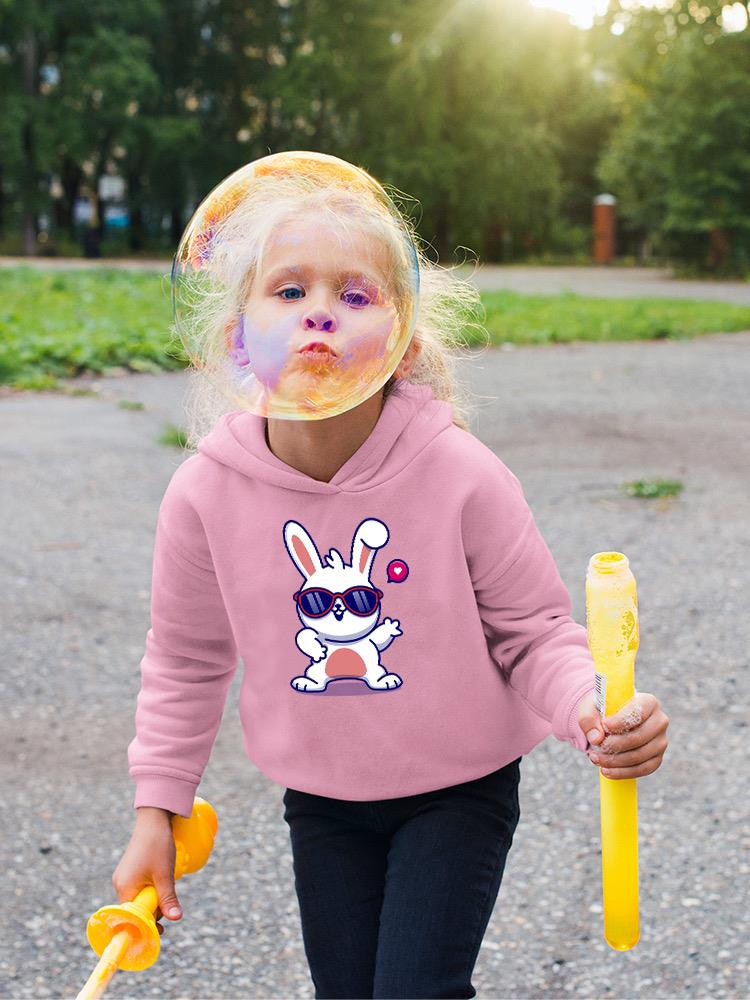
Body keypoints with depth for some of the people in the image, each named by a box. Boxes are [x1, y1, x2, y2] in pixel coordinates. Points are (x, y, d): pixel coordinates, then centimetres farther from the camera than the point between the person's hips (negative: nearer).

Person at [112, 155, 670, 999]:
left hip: (458, 789, -2)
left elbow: (535, 634, -12)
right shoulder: (205, 494, -17)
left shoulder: (462, 477, -23)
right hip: (322, 799, 3)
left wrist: (594, 714, -32)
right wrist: (156, 810, 3)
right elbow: (185, 658, 1)